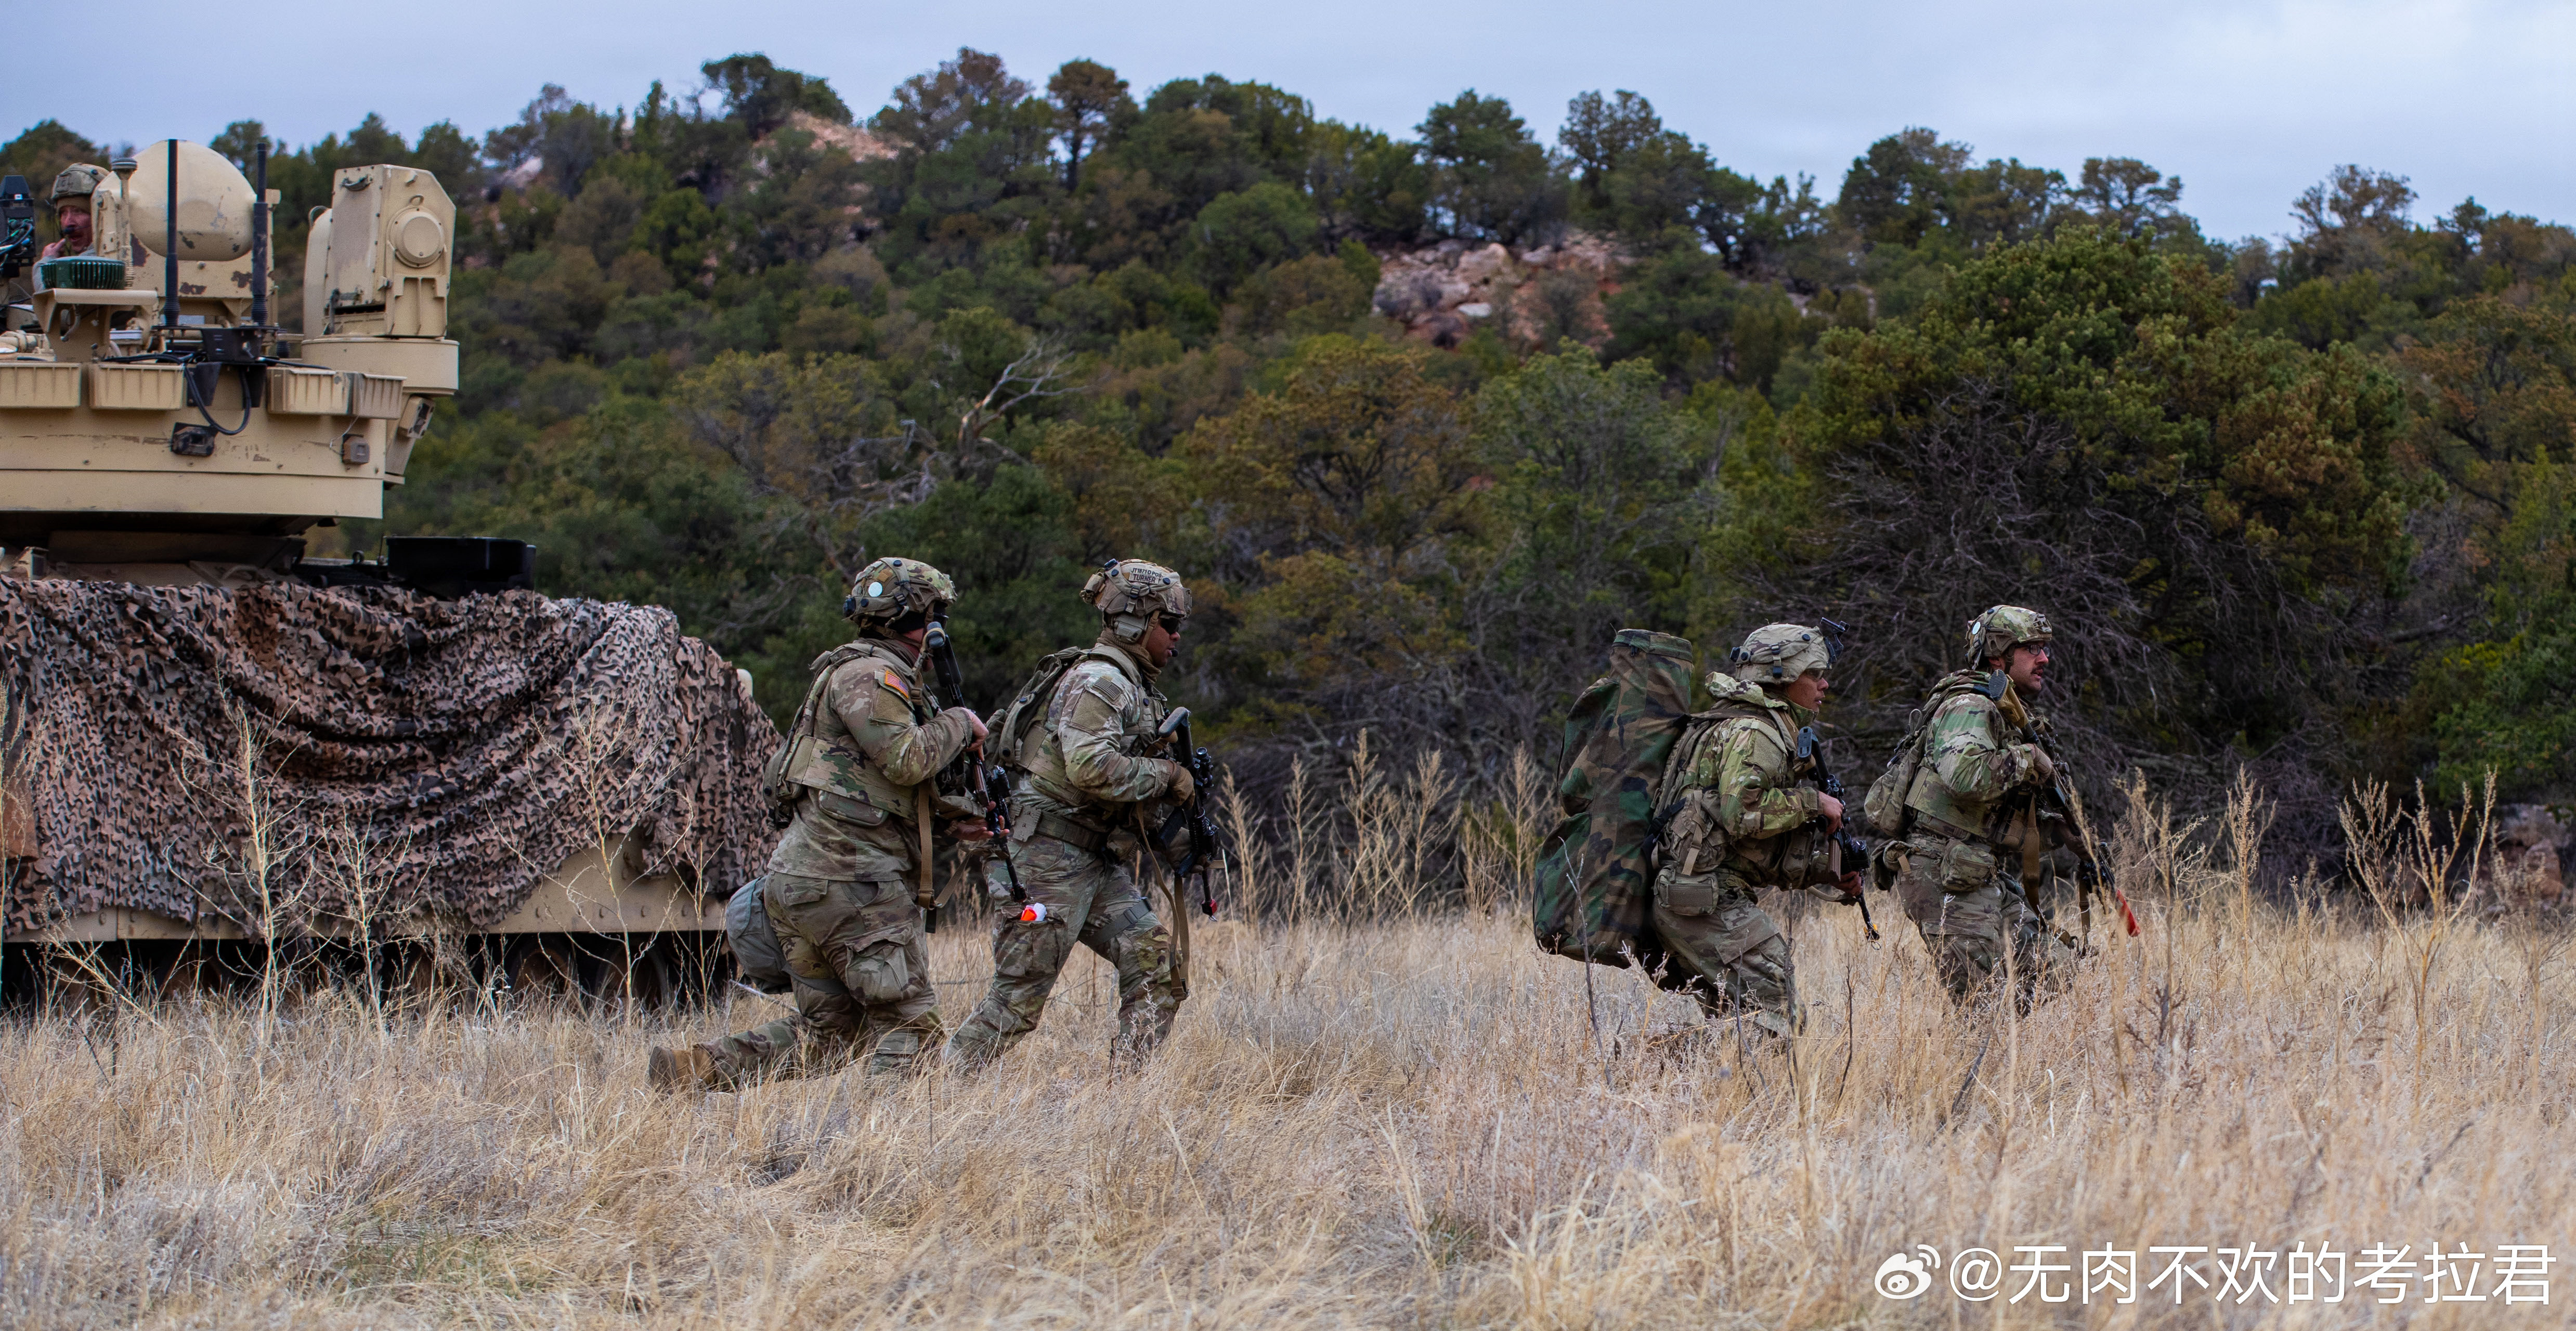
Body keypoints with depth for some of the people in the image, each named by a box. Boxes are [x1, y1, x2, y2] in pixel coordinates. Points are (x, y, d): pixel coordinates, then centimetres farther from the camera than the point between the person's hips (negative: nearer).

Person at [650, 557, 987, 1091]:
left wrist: (955, 814, 19)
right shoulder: (868, 674, -9)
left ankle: (698, 1068, 5)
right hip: (850, 883, -10)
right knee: (909, 1021, -7)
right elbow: (905, 759, -20)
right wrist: (960, 725, -3)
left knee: (825, 1031, 12)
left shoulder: (881, 676, 24)